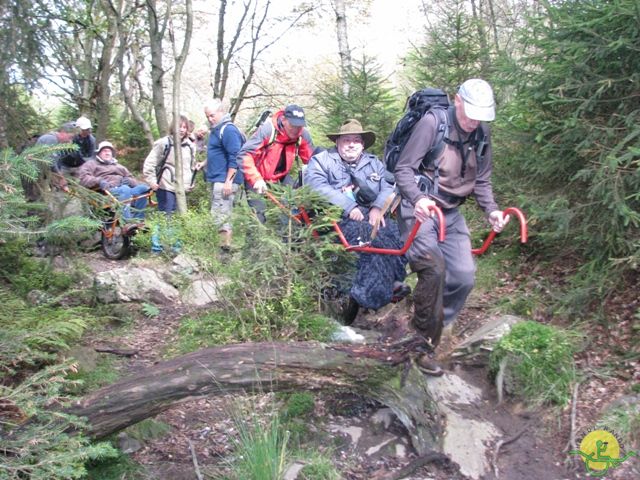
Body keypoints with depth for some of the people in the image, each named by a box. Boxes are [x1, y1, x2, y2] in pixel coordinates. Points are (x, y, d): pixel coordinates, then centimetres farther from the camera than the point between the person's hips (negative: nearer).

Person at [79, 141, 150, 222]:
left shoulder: (119, 166, 38)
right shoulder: (91, 164, 22)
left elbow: (131, 178, 27)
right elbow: (83, 178, 2)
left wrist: (129, 180, 0)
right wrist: (99, 181, -18)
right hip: (108, 191, -5)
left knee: (144, 188, -26)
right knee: (125, 189, -38)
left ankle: (137, 220, -32)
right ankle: (126, 223, -50)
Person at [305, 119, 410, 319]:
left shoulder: (374, 163, 23)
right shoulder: (321, 160, 11)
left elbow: (389, 187, 8)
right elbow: (316, 186, -10)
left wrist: (378, 207, -15)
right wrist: (349, 207, -21)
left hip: (372, 216, 5)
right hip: (338, 219, -4)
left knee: (395, 232, -26)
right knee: (372, 235, -33)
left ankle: (392, 281, -21)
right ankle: (375, 292, -29)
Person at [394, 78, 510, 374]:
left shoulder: (482, 134, 4)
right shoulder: (432, 123, -15)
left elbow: (482, 180, 12)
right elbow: (403, 169, -16)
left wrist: (491, 210, -6)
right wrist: (418, 198, -34)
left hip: (451, 213, 7)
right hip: (420, 208, -6)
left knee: (464, 276, -4)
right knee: (434, 269, -24)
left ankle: (431, 330, 15)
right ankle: (423, 345, -9)